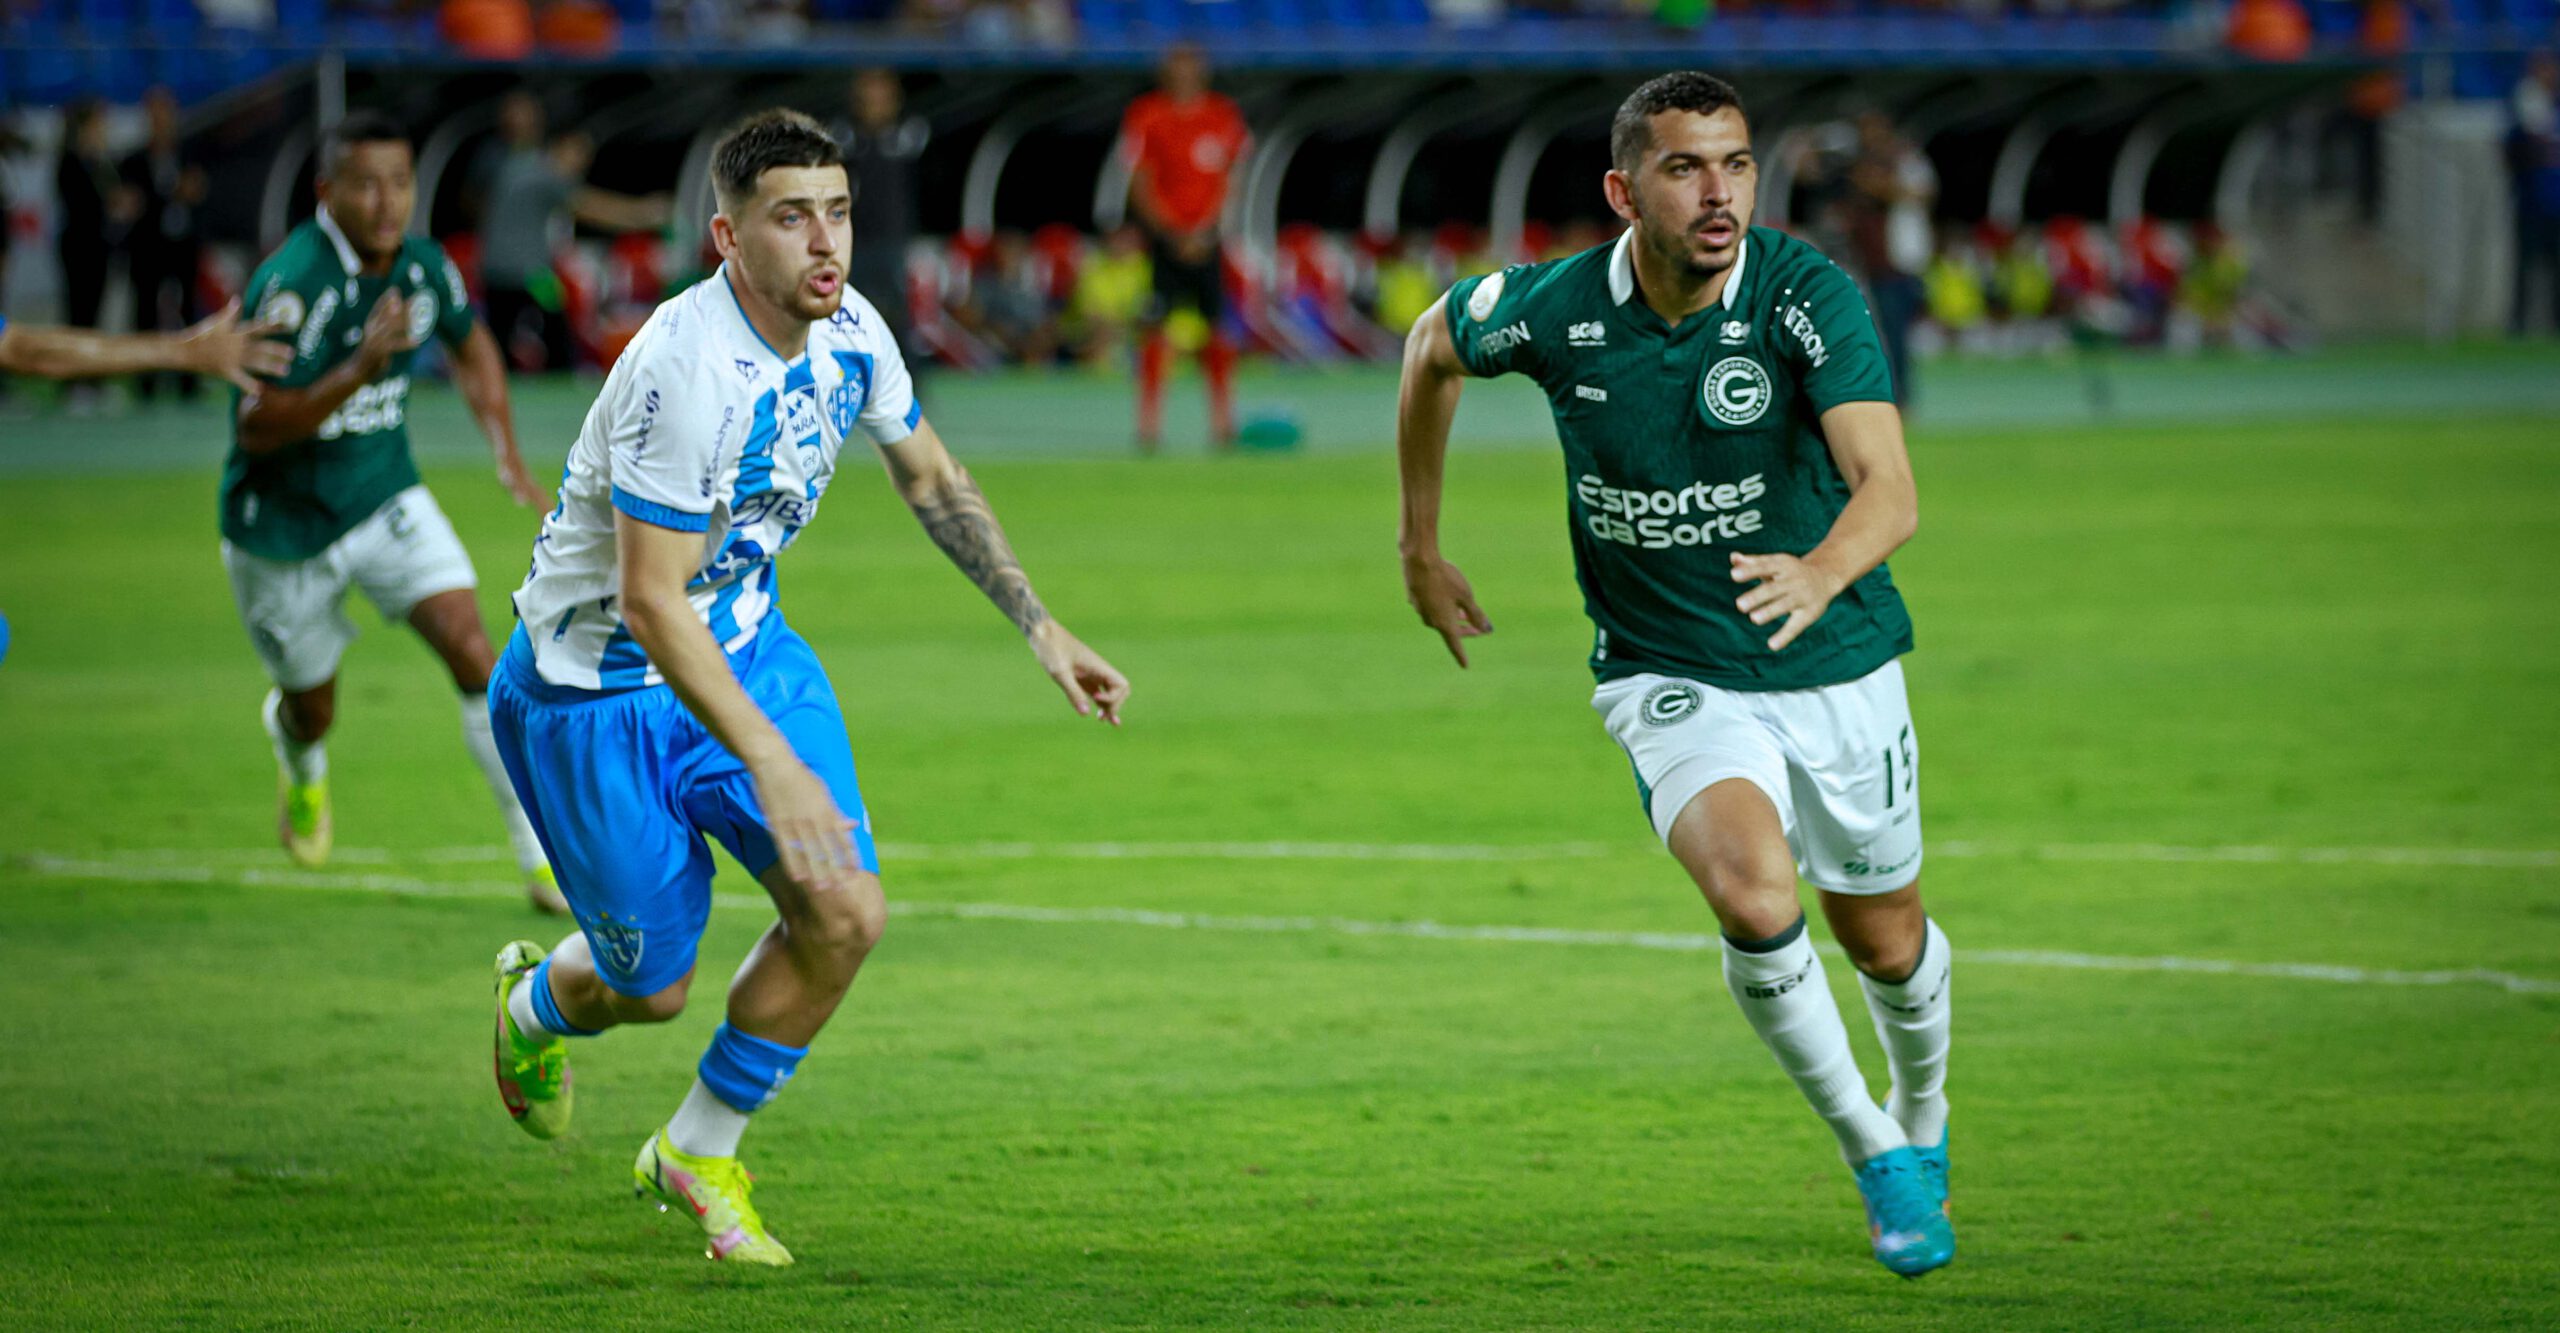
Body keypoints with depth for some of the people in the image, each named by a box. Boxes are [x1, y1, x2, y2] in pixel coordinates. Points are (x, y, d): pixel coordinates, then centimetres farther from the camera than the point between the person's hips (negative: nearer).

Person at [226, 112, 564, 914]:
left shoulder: (422, 267, -7)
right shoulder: (290, 285, -27)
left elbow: (470, 344, 16)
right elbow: (256, 427, -31)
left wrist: (508, 455, 7)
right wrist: (359, 370, -42)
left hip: (385, 498, 4)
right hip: (282, 524, -4)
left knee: (472, 649, -16)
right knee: (314, 711, 13)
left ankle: (543, 855, -10)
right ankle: (297, 752, 53)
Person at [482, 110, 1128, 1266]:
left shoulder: (849, 331, -9)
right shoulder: (688, 369, -33)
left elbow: (930, 479, 11)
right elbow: (651, 605, -32)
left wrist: (1042, 630, 7)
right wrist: (774, 768, -36)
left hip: (743, 643, 6)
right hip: (597, 686, -6)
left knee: (846, 913, -9)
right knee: (652, 984, 3)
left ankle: (698, 1155, 14)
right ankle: (537, 1004, 43)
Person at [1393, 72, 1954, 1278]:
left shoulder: (1806, 295, -22)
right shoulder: (1555, 309, -14)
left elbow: (1888, 488, -33)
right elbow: (1433, 345, 10)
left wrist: (1823, 571, -55)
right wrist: (1420, 544, 14)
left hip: (1836, 671, 0)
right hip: (1671, 676, 0)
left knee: (1887, 946, 16)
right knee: (1754, 899, -27)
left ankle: (1923, 1126, 51)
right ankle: (1869, 1150, -3)